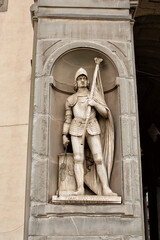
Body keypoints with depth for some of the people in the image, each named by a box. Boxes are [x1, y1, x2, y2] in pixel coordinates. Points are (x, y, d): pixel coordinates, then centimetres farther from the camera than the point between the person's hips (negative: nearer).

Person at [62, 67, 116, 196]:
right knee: (78, 159, -10)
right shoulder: (70, 99, 17)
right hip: (76, 129, 1)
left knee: (99, 159, -10)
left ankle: (106, 189, -11)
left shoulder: (95, 96, 15)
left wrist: (95, 104, -6)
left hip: (93, 128, 0)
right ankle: (80, 189, -11)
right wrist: (64, 135, 9)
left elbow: (106, 114, 8)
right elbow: (67, 118, 16)